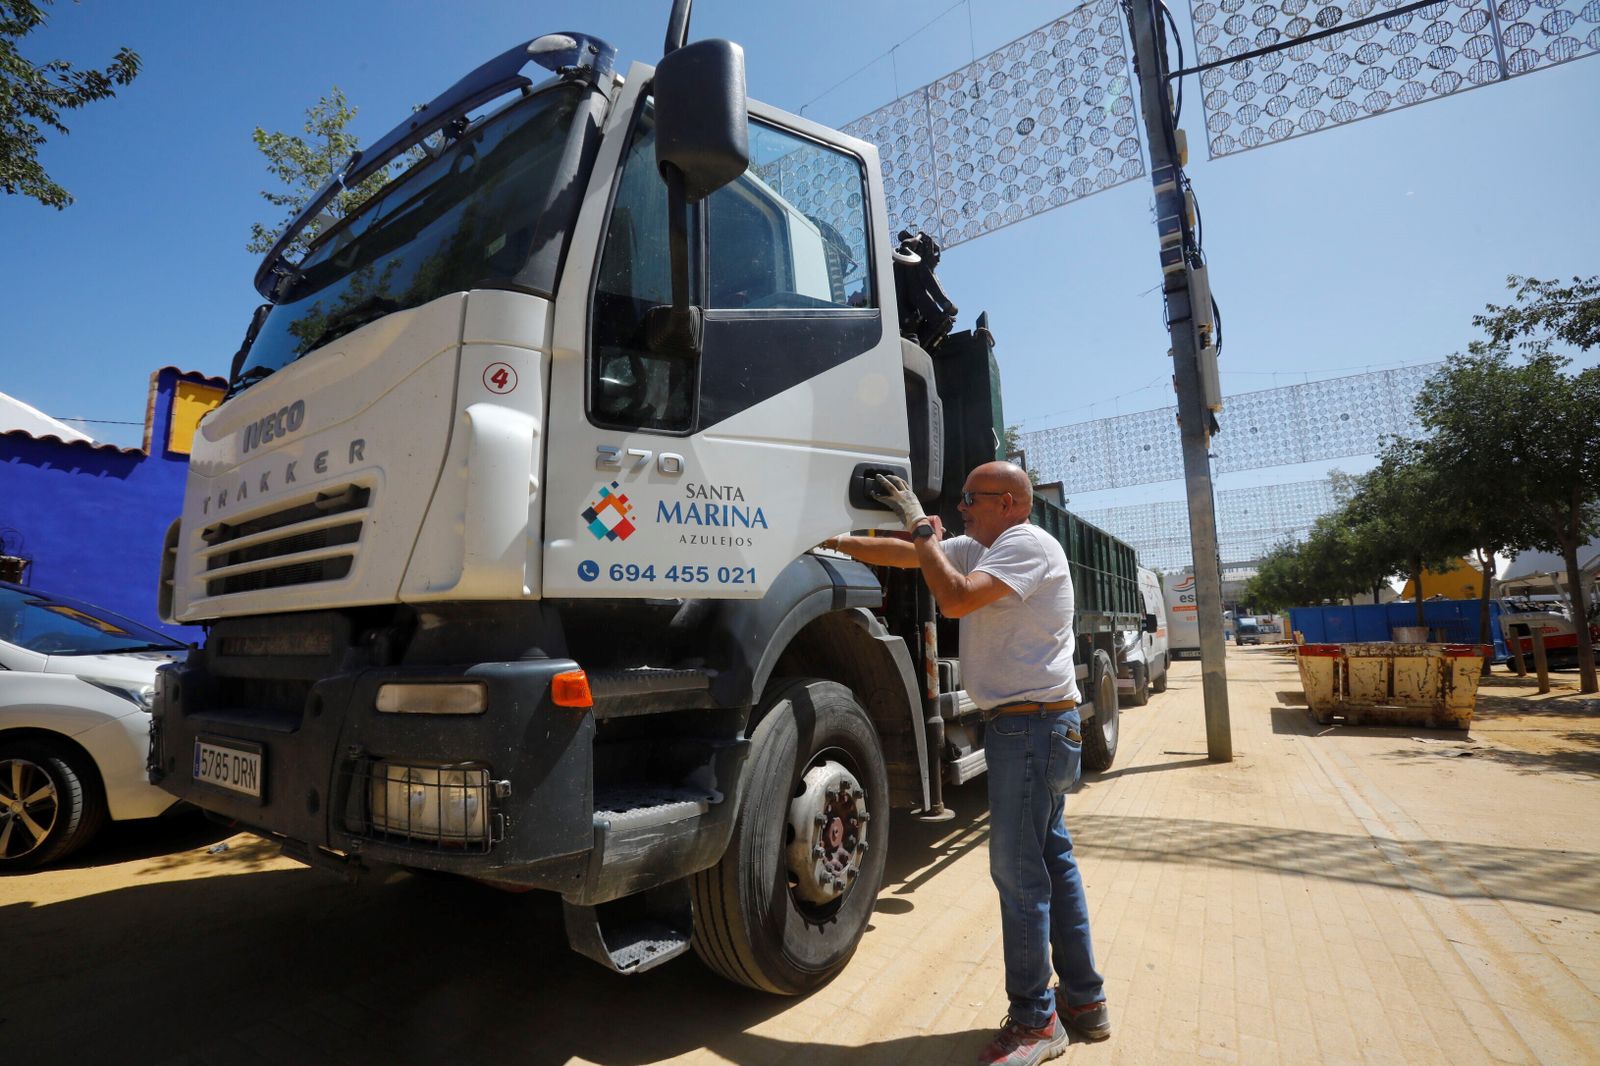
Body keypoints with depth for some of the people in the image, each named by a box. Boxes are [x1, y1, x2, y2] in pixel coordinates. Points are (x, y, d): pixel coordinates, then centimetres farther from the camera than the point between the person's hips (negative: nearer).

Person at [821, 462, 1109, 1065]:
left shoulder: (1028, 544, -14)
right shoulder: (980, 549, 15)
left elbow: (955, 598, -27)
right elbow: (902, 555, 15)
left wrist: (921, 526, -17)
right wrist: (832, 541, 9)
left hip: (1032, 726, -10)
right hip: (1033, 726, 10)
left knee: (1018, 870, -2)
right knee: (1051, 861, 16)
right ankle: (1084, 1001, 29)